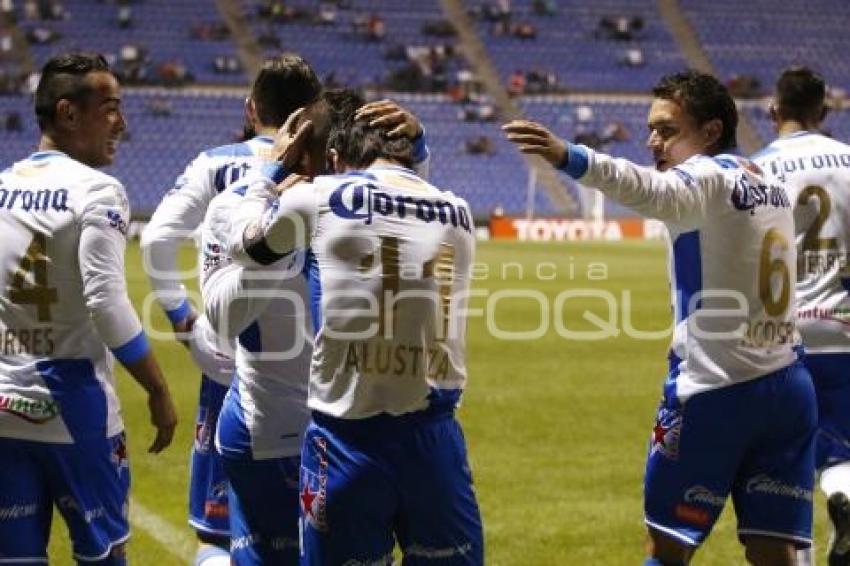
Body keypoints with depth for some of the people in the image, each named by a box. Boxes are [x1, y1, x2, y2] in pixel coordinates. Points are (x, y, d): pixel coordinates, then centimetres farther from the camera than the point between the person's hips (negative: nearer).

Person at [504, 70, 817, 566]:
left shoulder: (709, 177, -9)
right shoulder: (773, 186, 16)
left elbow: (650, 191, -32)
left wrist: (570, 158, -48)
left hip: (714, 389, -7)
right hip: (789, 386, 7)